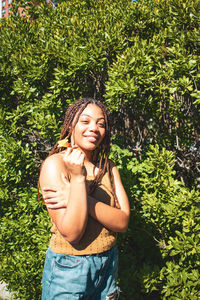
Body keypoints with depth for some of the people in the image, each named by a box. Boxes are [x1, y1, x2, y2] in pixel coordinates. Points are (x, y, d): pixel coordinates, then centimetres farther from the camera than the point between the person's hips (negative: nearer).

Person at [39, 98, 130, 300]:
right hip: (69, 267, -5)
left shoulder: (108, 167, 1)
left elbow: (123, 222, -11)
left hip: (108, 265, 5)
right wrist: (78, 178, -27)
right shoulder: (54, 164, -15)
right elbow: (72, 233, -21)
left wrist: (79, 199, -23)